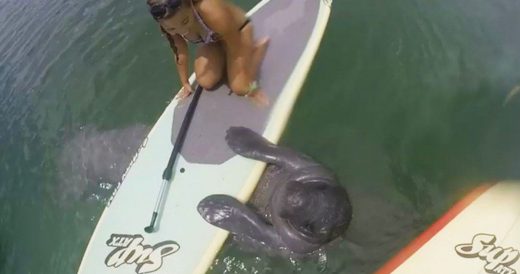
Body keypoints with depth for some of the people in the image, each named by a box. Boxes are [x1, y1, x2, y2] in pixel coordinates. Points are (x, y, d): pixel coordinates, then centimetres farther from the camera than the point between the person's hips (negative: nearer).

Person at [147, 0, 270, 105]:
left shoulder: (211, 11, -44)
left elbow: (238, 53, -32)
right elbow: (180, 53, -9)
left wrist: (251, 87, -24)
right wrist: (185, 83, 0)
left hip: (237, 31, -4)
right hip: (211, 38, 4)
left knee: (240, 89, -12)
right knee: (206, 83, -8)